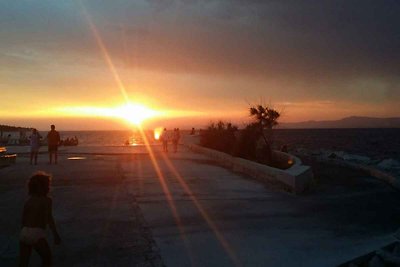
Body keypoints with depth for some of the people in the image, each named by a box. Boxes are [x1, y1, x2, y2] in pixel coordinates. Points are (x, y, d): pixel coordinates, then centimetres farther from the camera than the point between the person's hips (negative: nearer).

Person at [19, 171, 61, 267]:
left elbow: (23, 220, 16)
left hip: (24, 233, 5)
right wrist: (56, 234, -17)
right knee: (47, 258, 18)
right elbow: (49, 219, -14)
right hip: (37, 234, -5)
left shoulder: (28, 201, 13)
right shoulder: (47, 200, -2)